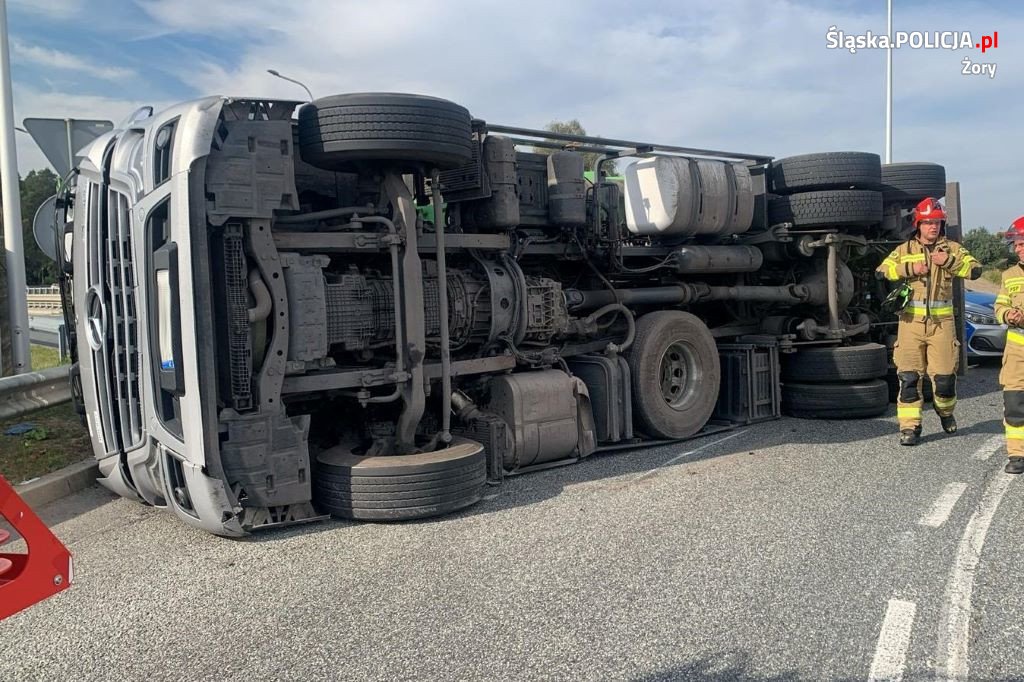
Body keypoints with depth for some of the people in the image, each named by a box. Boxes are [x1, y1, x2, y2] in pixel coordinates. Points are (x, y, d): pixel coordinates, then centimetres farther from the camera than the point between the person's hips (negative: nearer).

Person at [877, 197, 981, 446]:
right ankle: (910, 426, 4)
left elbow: (975, 269, -3)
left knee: (944, 375, 1)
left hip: (942, 321, 0)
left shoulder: (952, 248, 9)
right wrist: (909, 268, -13)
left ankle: (945, 412, 31)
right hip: (911, 321, 0)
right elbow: (882, 272, -2)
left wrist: (949, 262, -17)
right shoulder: (904, 250, 9)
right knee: (909, 376, -3)